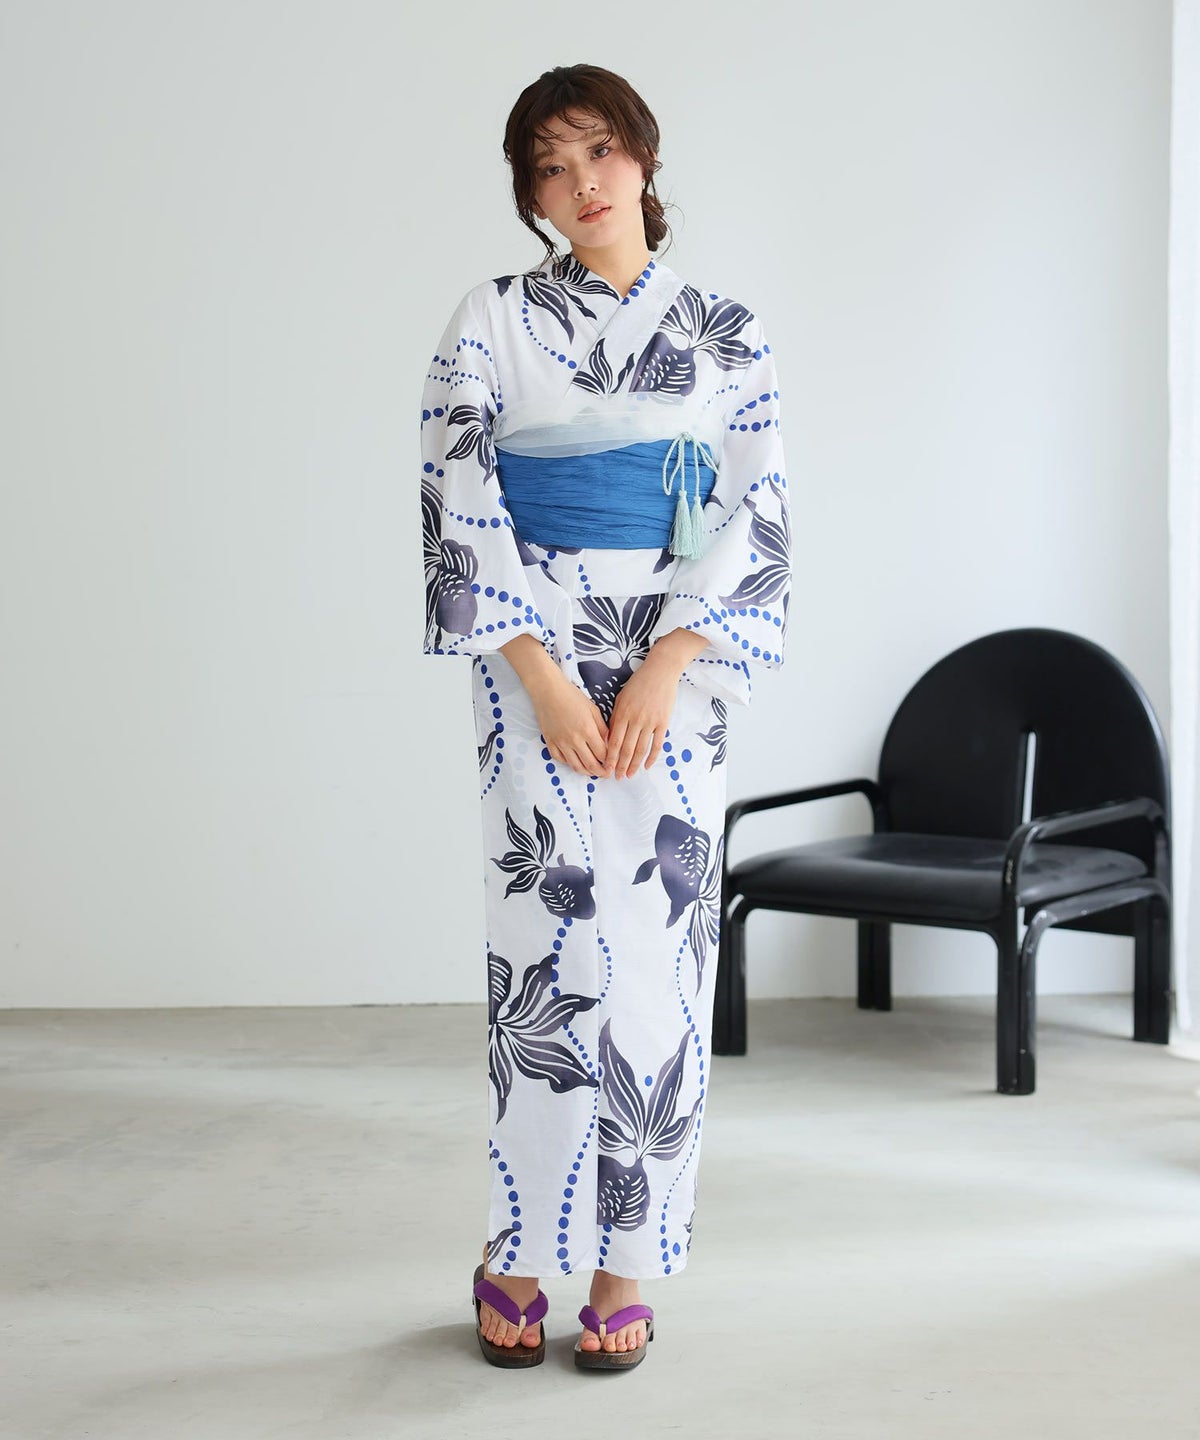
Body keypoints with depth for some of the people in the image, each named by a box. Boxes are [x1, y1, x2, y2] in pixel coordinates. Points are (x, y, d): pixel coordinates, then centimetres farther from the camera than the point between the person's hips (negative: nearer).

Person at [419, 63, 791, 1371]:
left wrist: (663, 669, -11)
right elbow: (460, 503, -3)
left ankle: (626, 1261, 10)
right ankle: (519, 1253, 8)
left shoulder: (725, 333, 8)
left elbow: (752, 516, 1)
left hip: (677, 657, 1)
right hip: (534, 649, -1)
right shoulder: (490, 322, 5)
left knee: (659, 940, -1)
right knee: (548, 934, -5)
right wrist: (543, 673, -12)